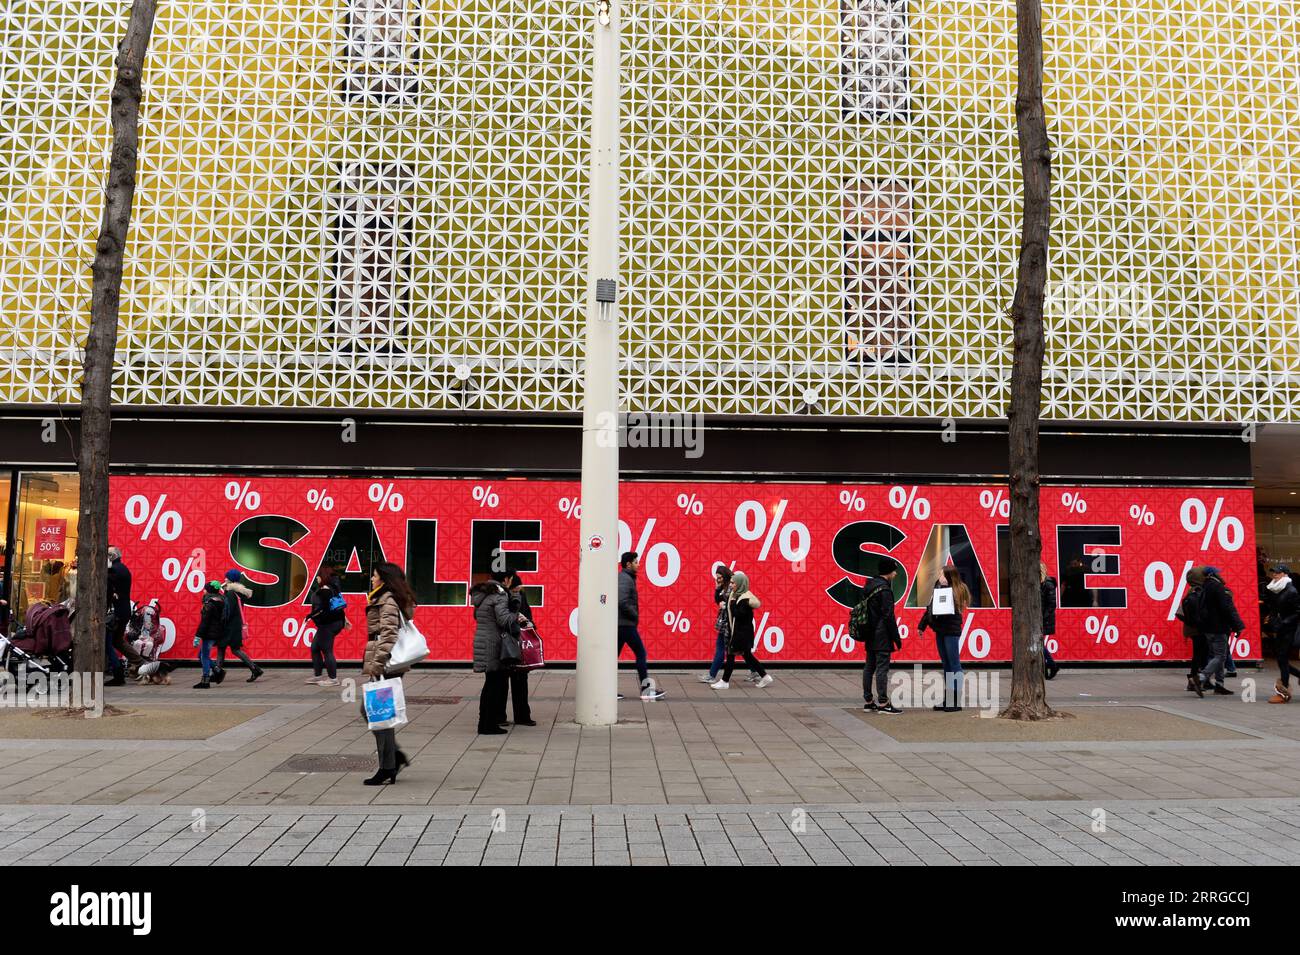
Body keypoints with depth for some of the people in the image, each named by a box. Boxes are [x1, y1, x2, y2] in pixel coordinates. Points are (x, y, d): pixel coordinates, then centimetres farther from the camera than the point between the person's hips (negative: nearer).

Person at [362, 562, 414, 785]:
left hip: (385, 665, -10)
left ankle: (387, 770, 2)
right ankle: (395, 756, 19)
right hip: (390, 664, 10)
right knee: (368, 709, 16)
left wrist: (377, 664, -24)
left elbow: (388, 635, -21)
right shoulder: (390, 600, 18)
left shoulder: (387, 601, -12)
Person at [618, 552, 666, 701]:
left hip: (620, 623, 10)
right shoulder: (626, 579, -14)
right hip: (626, 624, -10)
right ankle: (647, 688, -1)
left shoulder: (623, 577, 17)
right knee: (640, 653, -4)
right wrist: (635, 615, -13)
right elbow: (623, 602, -25)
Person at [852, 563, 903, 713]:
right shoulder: (884, 589, -15)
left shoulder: (869, 586, 11)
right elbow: (889, 616, -17)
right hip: (882, 636, -9)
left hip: (870, 635, 9)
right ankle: (883, 703, -4)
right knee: (882, 668, -6)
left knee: (869, 667, 11)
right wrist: (896, 638, -11)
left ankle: (868, 702, 16)